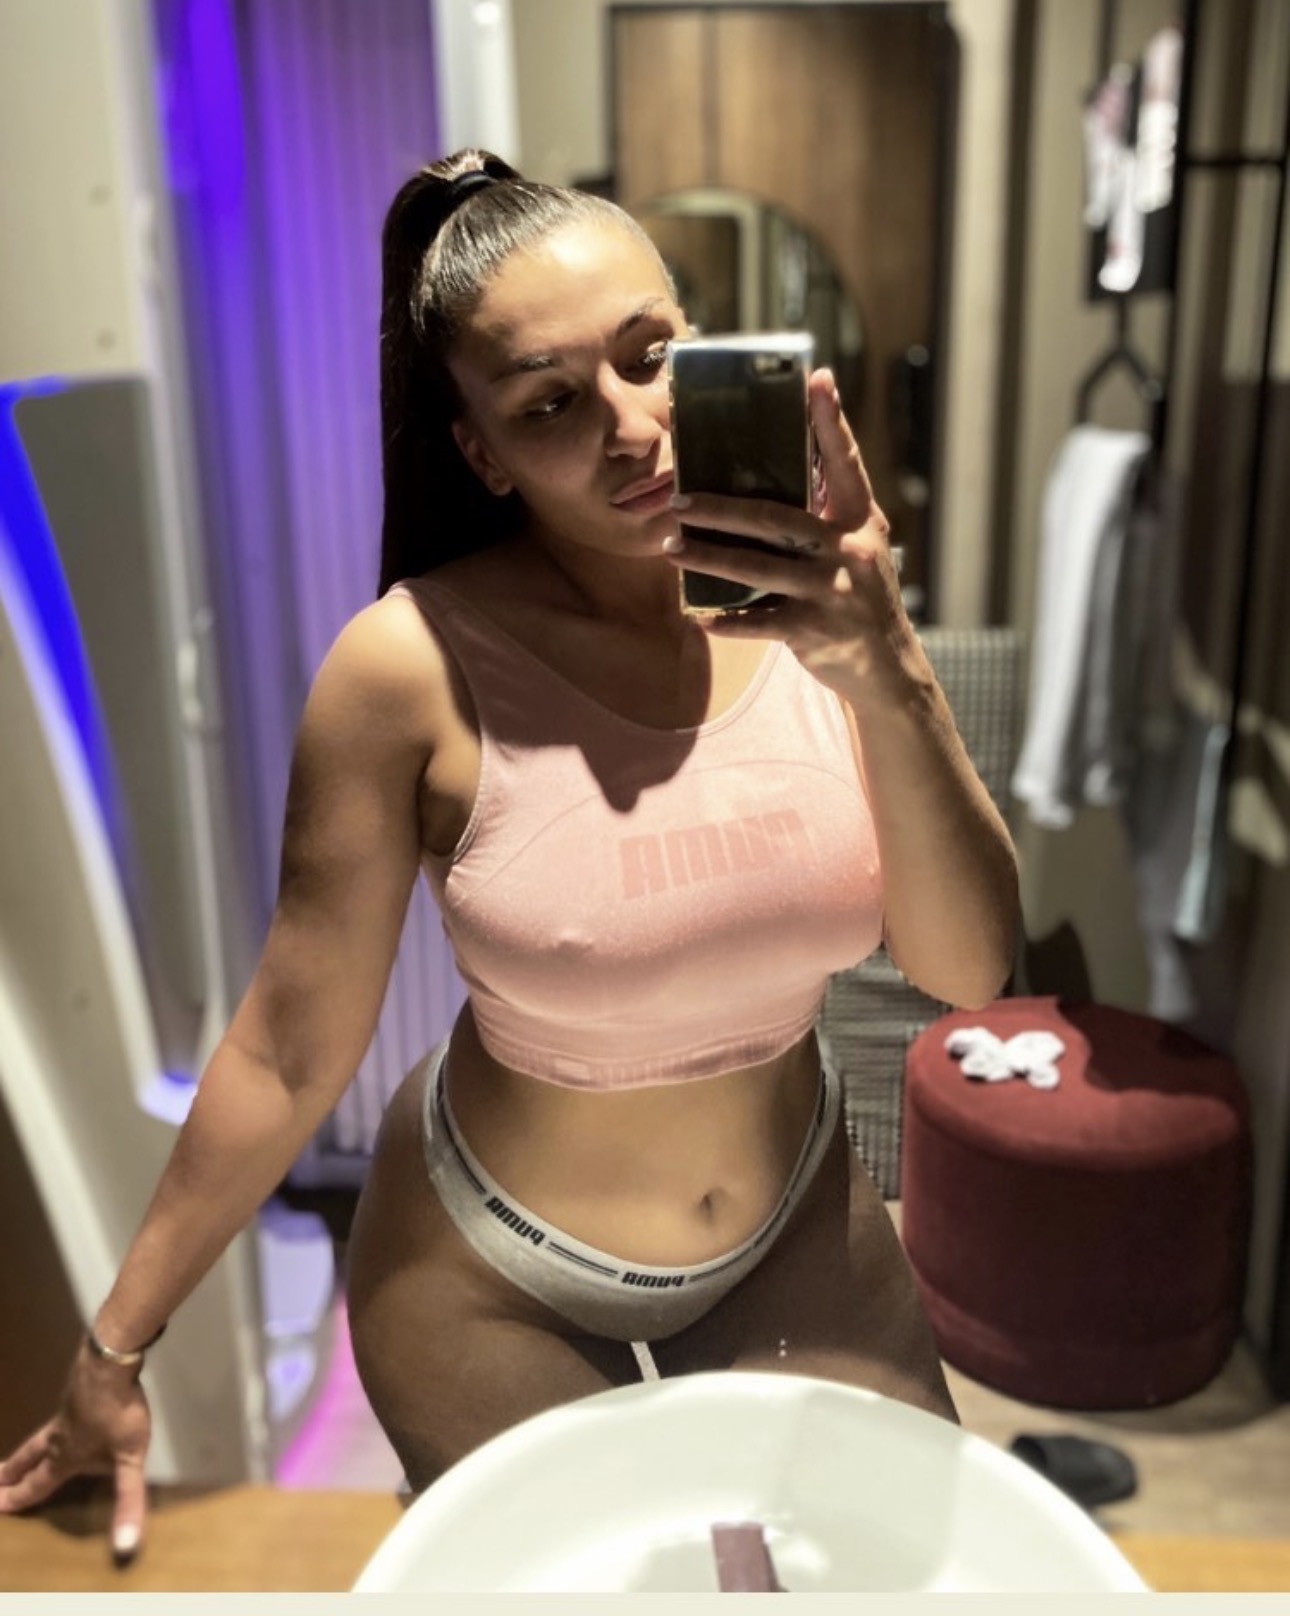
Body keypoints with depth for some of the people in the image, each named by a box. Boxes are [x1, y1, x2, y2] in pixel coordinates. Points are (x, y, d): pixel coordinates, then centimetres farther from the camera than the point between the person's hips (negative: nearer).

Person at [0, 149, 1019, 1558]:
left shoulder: (809, 595, -14)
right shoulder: (417, 666, -24)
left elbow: (967, 970, -18)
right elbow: (292, 1052, -14)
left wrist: (886, 671, -34)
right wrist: (113, 1349, -5)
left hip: (797, 1226, 4)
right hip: (493, 1272, -3)